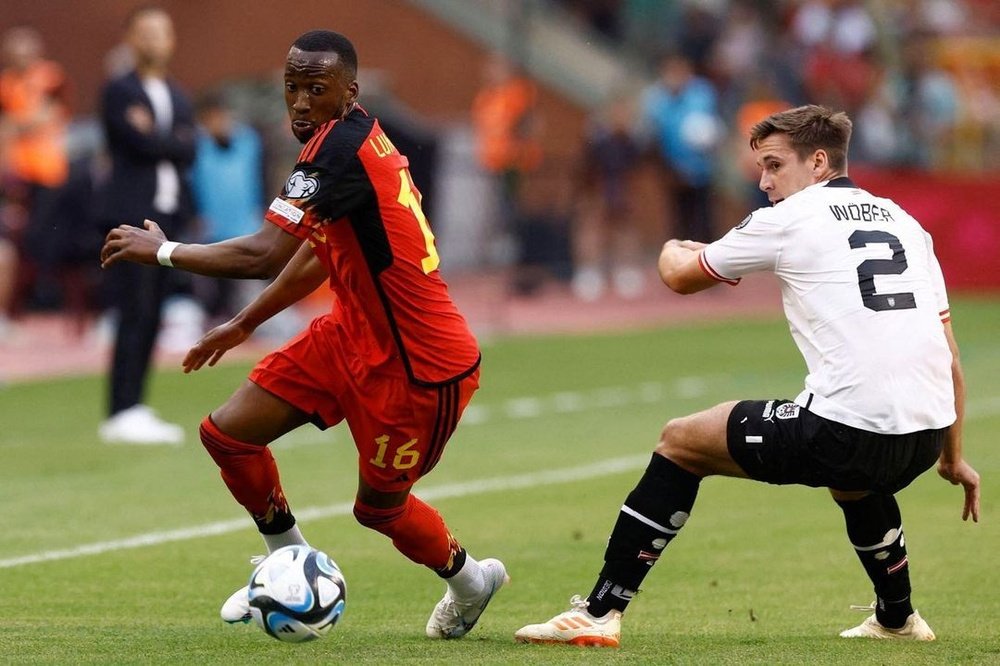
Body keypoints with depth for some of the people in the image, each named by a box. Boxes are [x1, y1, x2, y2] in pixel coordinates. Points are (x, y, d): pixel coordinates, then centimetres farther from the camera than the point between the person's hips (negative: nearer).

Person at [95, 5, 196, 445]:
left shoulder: (179, 99, 19)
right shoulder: (119, 92, -2)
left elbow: (188, 152, 5)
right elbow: (142, 145, -15)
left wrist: (155, 138, -8)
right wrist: (173, 142, -2)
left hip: (168, 218, 7)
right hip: (130, 215, -7)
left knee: (151, 319, 6)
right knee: (135, 316, -12)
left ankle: (133, 410, 10)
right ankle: (122, 413, -13)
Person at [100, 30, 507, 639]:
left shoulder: (341, 147, -27)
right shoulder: (353, 139, 3)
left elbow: (262, 257, -32)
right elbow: (320, 254, 19)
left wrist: (162, 250, -18)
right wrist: (243, 325, 27)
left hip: (418, 365, -9)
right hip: (355, 334, 9)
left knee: (379, 507, 9)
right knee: (227, 433, 4)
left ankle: (471, 581, 39)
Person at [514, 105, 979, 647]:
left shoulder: (786, 219, 4)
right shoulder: (905, 223, 20)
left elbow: (680, 276, 19)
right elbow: (949, 357, 21)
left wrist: (673, 250, 43)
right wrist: (952, 456, 29)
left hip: (846, 429, -6)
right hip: (926, 435, 6)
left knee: (680, 441, 12)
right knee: (850, 477, 43)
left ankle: (600, 613, 8)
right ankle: (898, 618, 53)